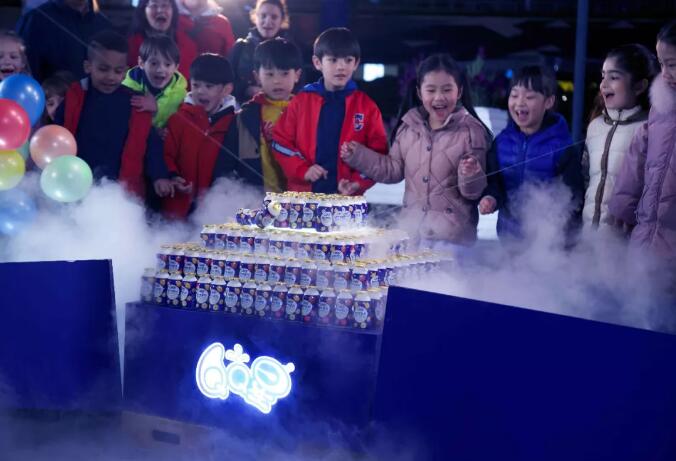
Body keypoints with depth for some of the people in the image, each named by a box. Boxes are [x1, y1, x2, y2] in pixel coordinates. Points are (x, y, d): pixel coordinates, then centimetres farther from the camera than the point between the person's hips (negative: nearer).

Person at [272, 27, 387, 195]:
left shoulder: (367, 106, 3)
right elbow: (281, 142, 6)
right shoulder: (301, 101, 5)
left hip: (348, 198, -1)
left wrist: (358, 182, -12)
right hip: (302, 195, 1)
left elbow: (377, 152, 2)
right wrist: (302, 169, -8)